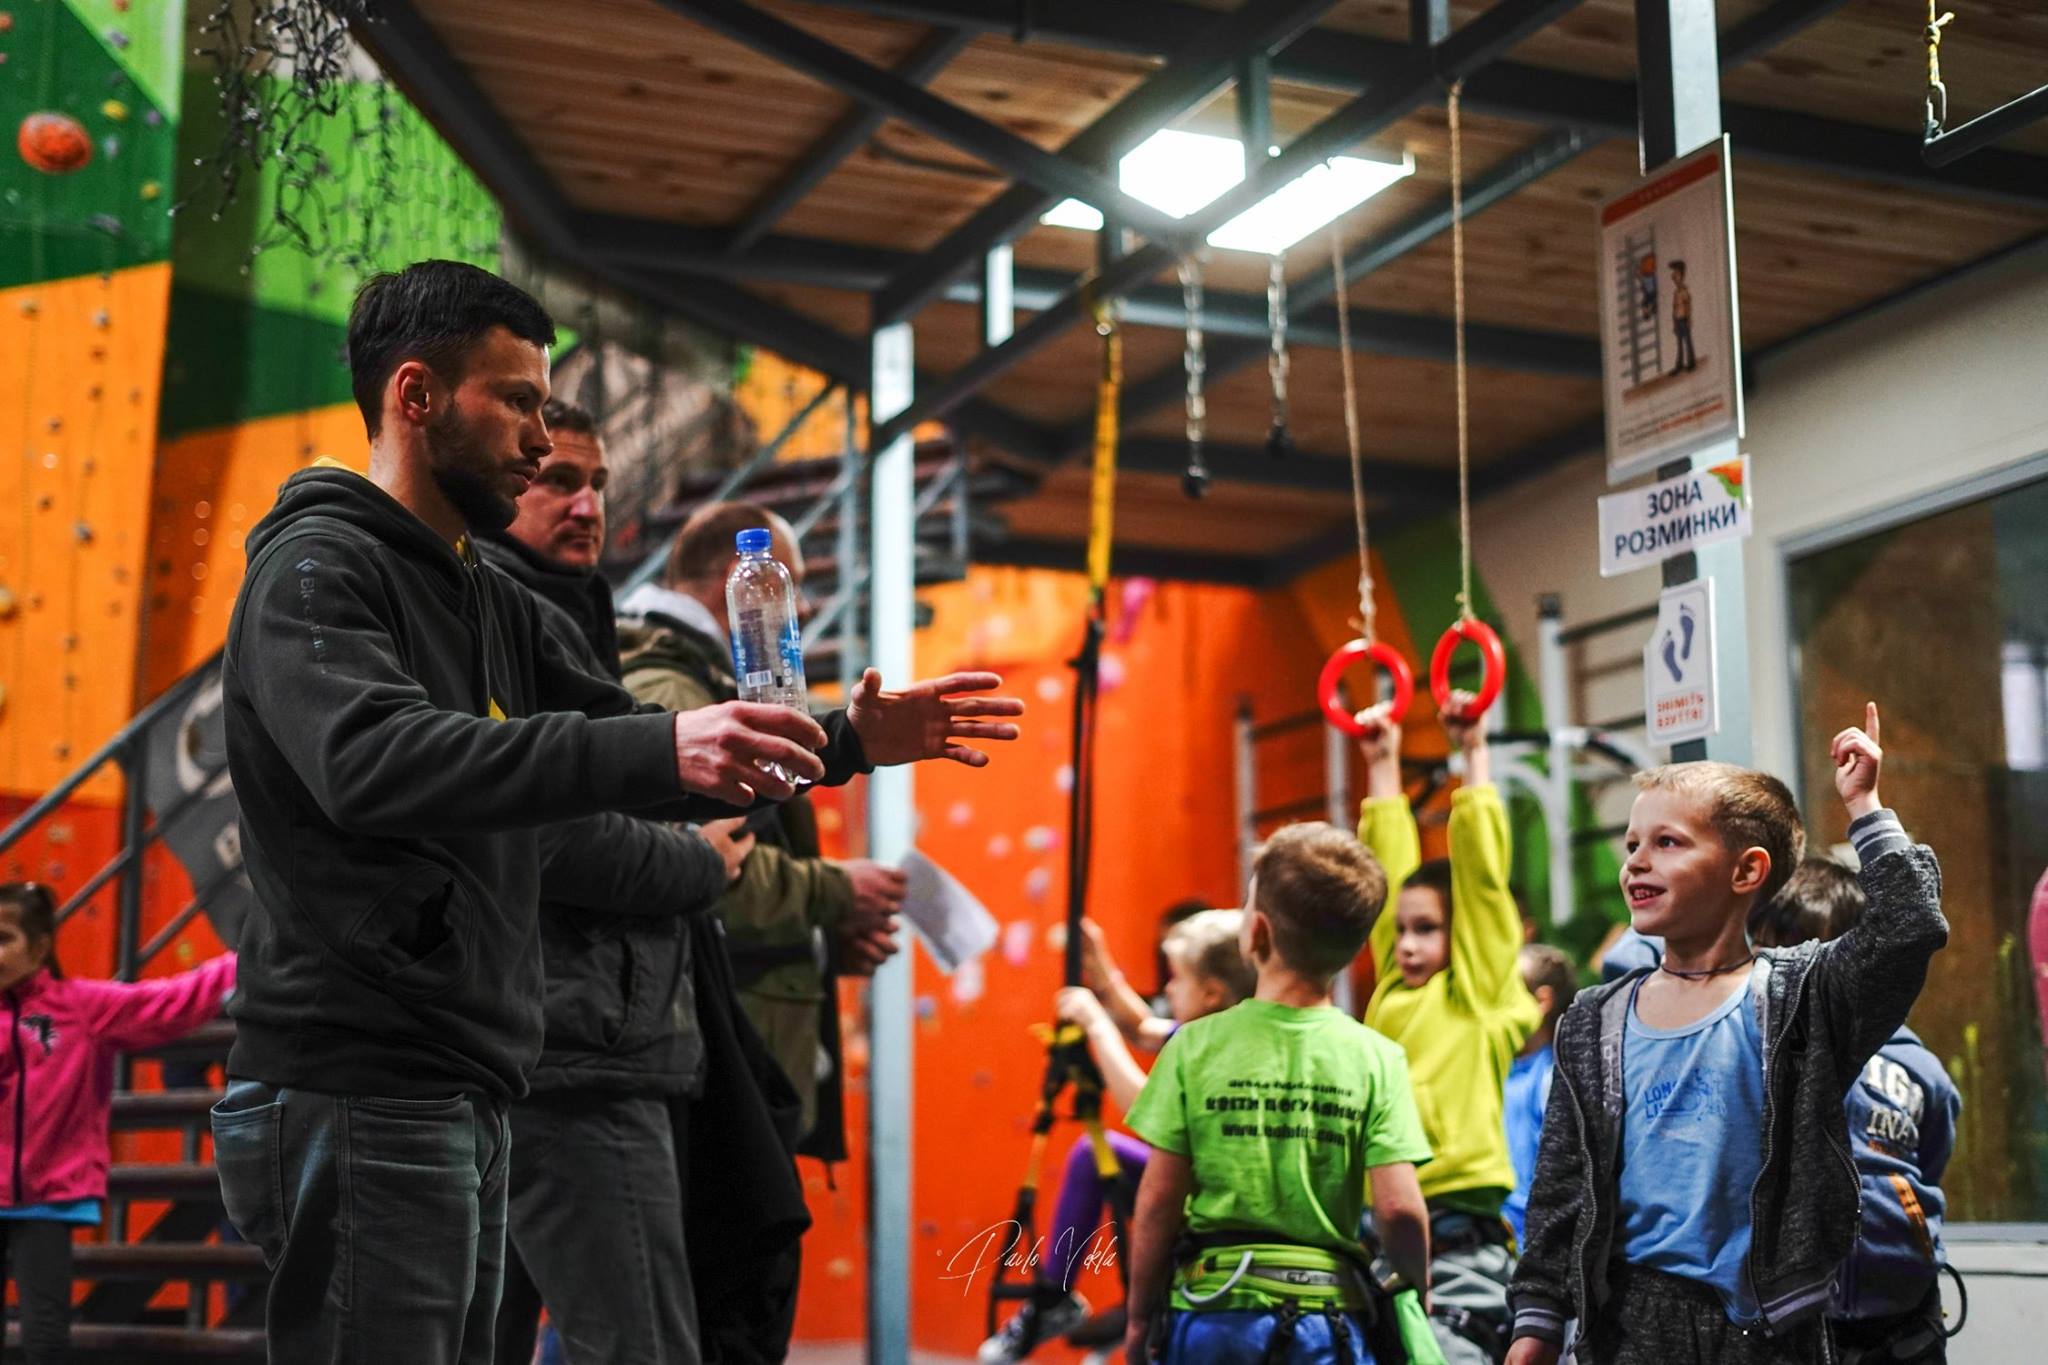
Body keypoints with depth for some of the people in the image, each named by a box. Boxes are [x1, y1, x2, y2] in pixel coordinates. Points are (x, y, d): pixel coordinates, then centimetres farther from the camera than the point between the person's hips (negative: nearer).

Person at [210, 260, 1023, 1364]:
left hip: (463, 1098, 9)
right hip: (357, 1096, -9)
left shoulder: (492, 604, 19)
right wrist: (655, 748, -38)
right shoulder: (318, 568, -9)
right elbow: (373, 761, -29)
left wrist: (844, 743, 8)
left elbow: (647, 763, 21)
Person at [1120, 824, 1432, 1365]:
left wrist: (1140, 1318, 7)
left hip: (1208, 1312, 0)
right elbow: (1400, 1209, -11)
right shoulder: (1376, 1058, -5)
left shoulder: (1196, 1045, -5)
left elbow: (1158, 1201, -4)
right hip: (1327, 1319, 0)